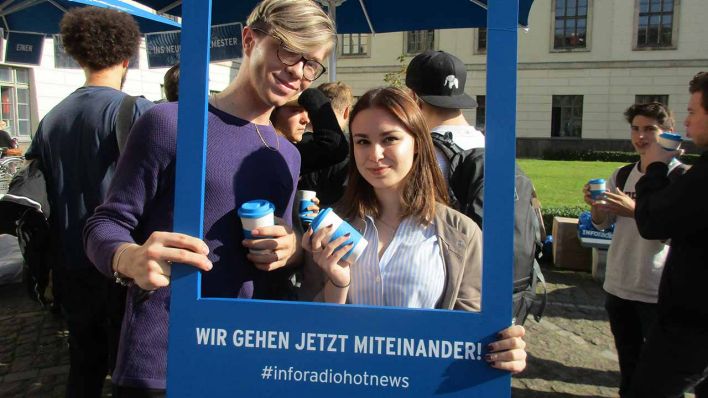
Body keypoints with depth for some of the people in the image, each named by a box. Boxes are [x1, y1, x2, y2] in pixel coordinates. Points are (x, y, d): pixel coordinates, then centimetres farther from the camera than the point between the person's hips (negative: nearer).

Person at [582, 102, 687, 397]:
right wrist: (595, 206, -9)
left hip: (657, 291, -5)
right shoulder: (622, 175, 7)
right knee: (628, 359, 19)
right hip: (618, 285, 5)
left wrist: (635, 211, -29)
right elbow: (603, 224, 12)